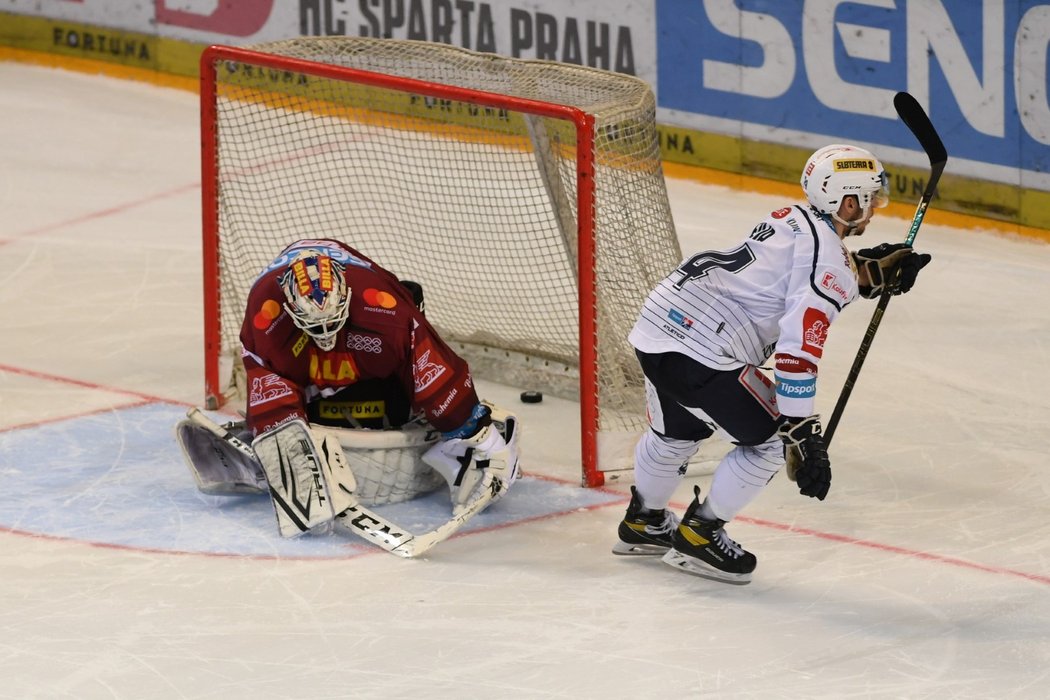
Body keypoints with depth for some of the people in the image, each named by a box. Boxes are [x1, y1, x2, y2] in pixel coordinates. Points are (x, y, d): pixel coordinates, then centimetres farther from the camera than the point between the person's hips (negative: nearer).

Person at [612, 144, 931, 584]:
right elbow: (798, 349, -22)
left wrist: (879, 273, 20)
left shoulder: (793, 220, 12)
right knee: (771, 439, 5)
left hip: (657, 321, 9)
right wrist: (803, 436, -22)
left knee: (678, 430, 33)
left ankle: (642, 522, 52)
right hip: (699, 352, -9)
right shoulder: (828, 257, -14)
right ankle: (699, 534, 12)